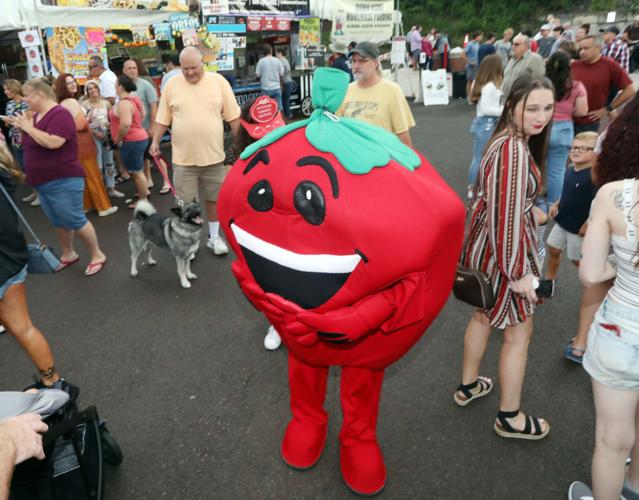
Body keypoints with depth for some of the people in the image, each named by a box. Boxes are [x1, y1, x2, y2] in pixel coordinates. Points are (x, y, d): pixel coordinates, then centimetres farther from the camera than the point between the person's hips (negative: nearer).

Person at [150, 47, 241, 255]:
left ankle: (214, 236, 29)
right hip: (183, 158, 0)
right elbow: (163, 119, 6)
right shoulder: (171, 85, 0)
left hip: (214, 155, 0)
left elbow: (232, 115, 2)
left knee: (214, 197, 12)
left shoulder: (218, 81, -1)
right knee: (186, 202, 6)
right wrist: (155, 141, 2)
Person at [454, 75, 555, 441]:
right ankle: (510, 418, 25)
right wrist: (517, 272, -21)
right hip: (501, 252, -10)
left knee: (484, 315, 24)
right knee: (519, 333, 7)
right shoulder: (514, 151, -27)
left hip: (484, 244, 10)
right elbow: (507, 218, -27)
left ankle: (469, 386, 44)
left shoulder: (509, 139, 4)